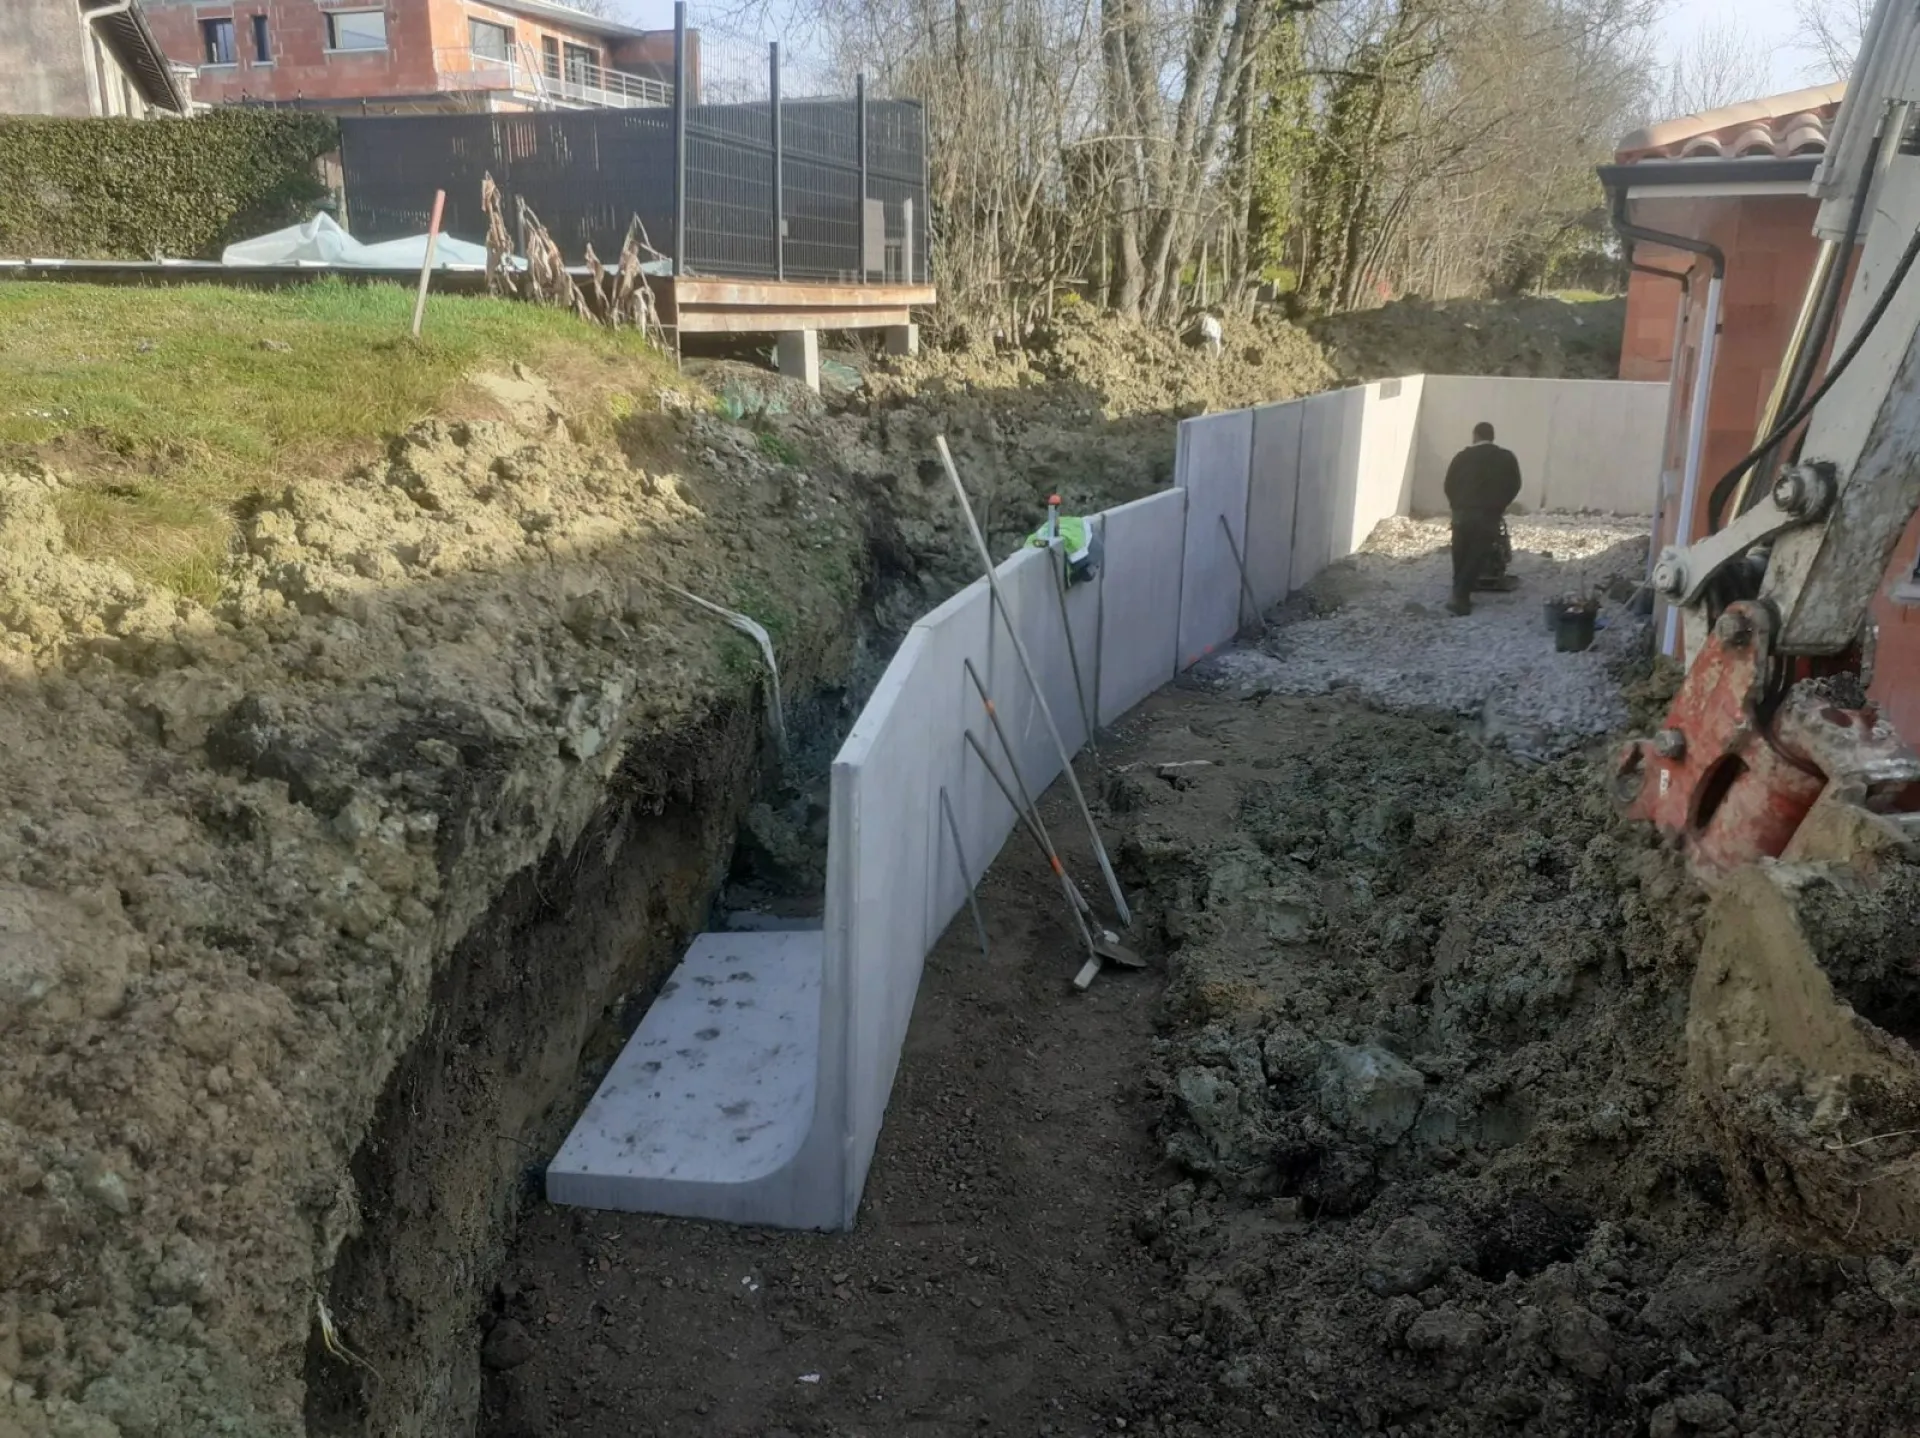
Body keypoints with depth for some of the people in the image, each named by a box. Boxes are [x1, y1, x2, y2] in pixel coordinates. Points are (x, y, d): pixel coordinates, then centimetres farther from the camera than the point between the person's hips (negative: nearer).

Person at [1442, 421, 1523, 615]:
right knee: (1476, 558, 1)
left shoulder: (1463, 457, 4)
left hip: (1463, 513, 1)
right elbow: (1514, 486, 9)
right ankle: (1460, 597, -10)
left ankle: (1459, 595, 16)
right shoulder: (1507, 458, 6)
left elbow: (1449, 485, 6)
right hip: (1489, 516, 0)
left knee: (1461, 557, 14)